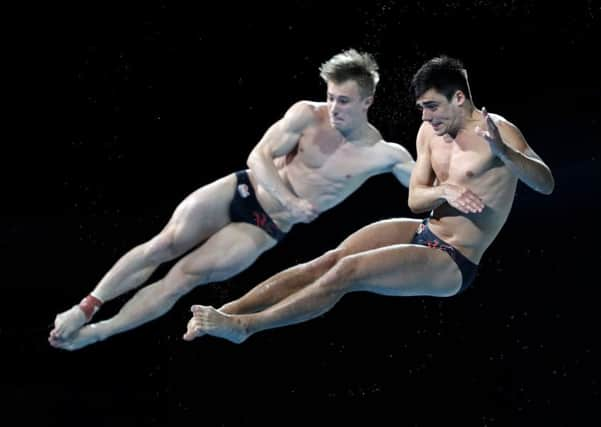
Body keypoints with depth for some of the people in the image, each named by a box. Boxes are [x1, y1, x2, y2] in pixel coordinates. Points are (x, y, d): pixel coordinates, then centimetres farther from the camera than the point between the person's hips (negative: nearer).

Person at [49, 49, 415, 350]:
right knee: (163, 245, -12)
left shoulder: (383, 154, -11)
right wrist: (290, 201, -25)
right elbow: (259, 156, -13)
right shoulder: (308, 115, -10)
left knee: (184, 276, -11)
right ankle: (85, 308, 0)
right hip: (243, 190, 1)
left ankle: (93, 335, -8)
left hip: (267, 228, -1)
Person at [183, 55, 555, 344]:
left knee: (348, 271, -21)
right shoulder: (430, 132, 4)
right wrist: (445, 192, -20)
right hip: (426, 233, 7)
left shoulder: (499, 131, -16)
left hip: (455, 263, -7)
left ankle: (244, 326, -19)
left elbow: (546, 184, -28)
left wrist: (503, 152, -47)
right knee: (332, 258, -12)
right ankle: (230, 310, -15)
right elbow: (415, 199, 4)